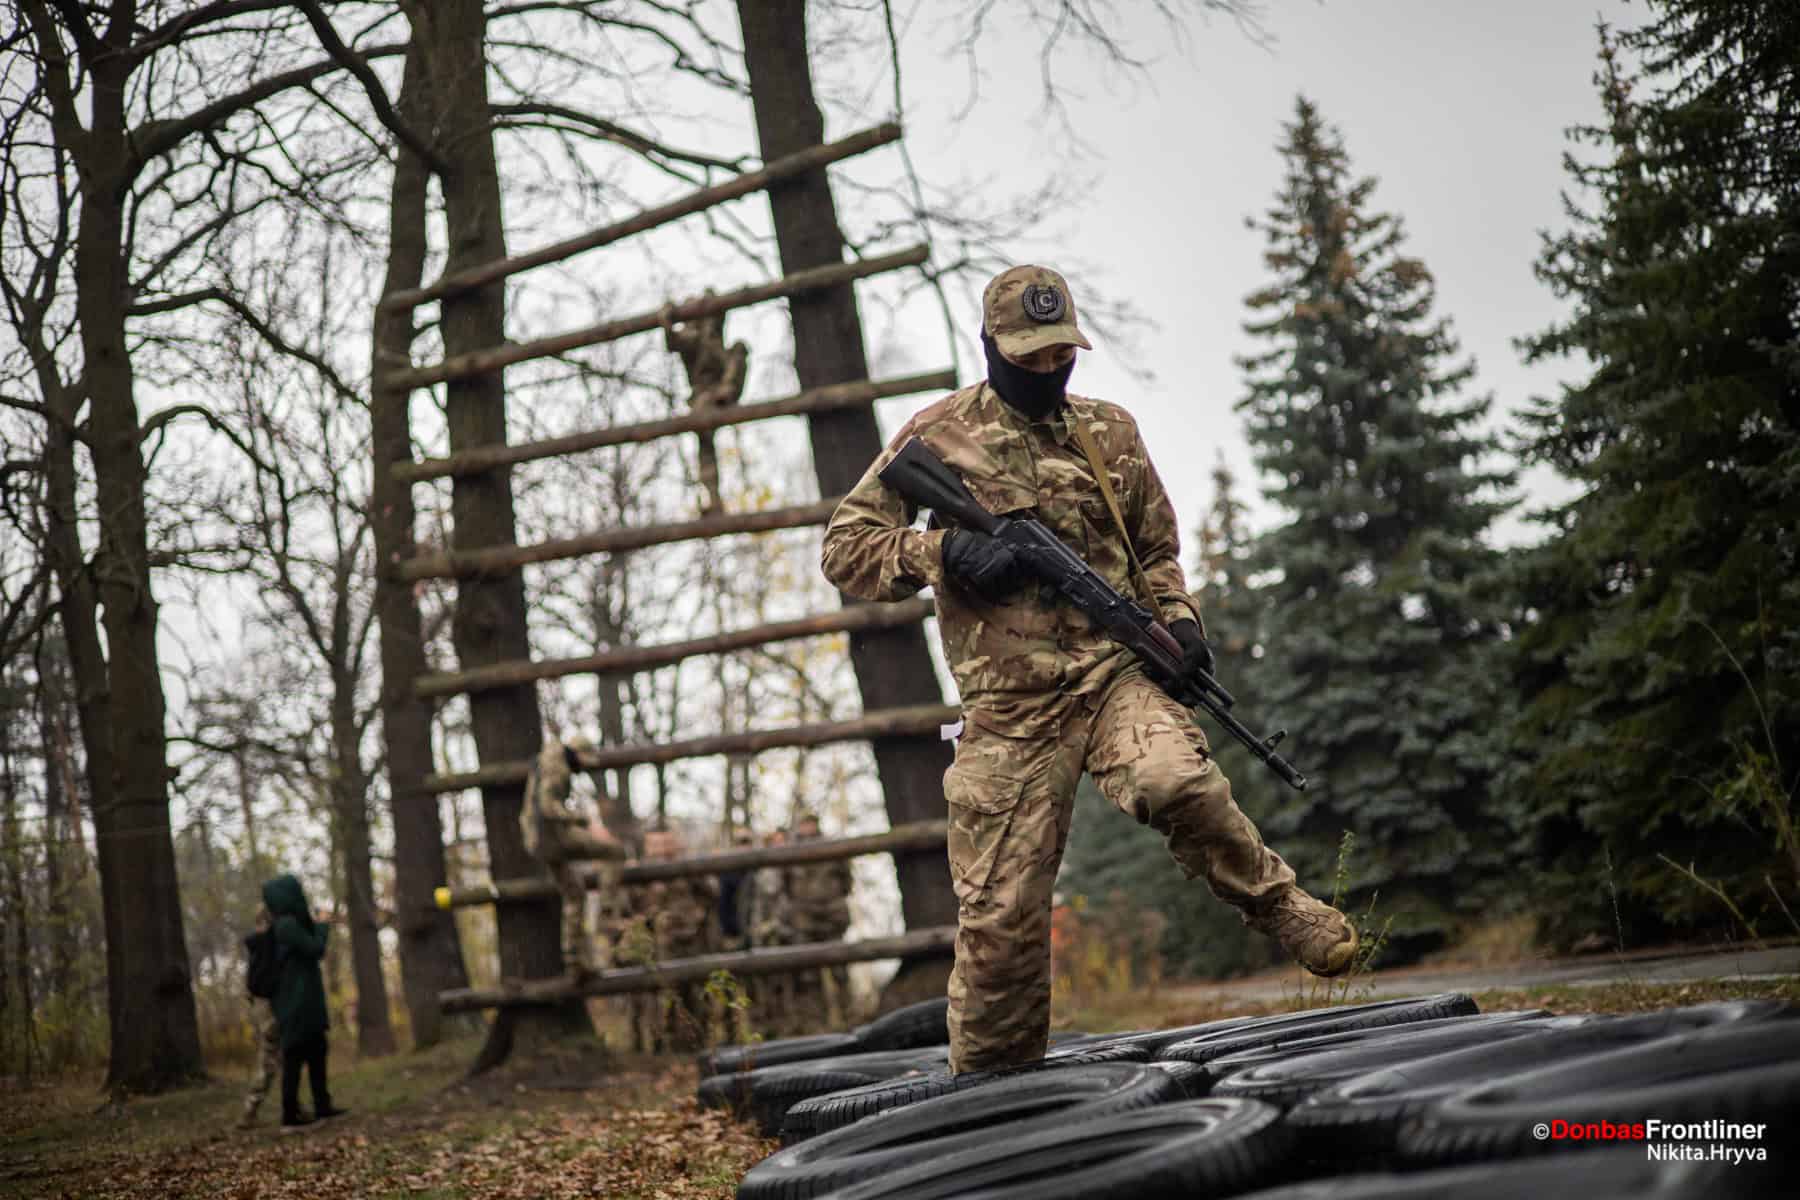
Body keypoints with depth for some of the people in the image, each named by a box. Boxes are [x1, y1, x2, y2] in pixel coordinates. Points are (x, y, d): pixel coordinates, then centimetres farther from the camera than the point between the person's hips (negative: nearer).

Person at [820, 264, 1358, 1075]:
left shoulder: (1111, 434, 15)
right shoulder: (940, 436, 5)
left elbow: (1156, 549, 25)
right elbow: (845, 549, 4)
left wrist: (1178, 615, 5)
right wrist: (943, 551, -12)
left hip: (1114, 675, 1)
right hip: (1008, 709, -1)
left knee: (1180, 785, -31)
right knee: (1000, 912, -1)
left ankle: (1290, 915, -9)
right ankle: (987, 1088, 16)